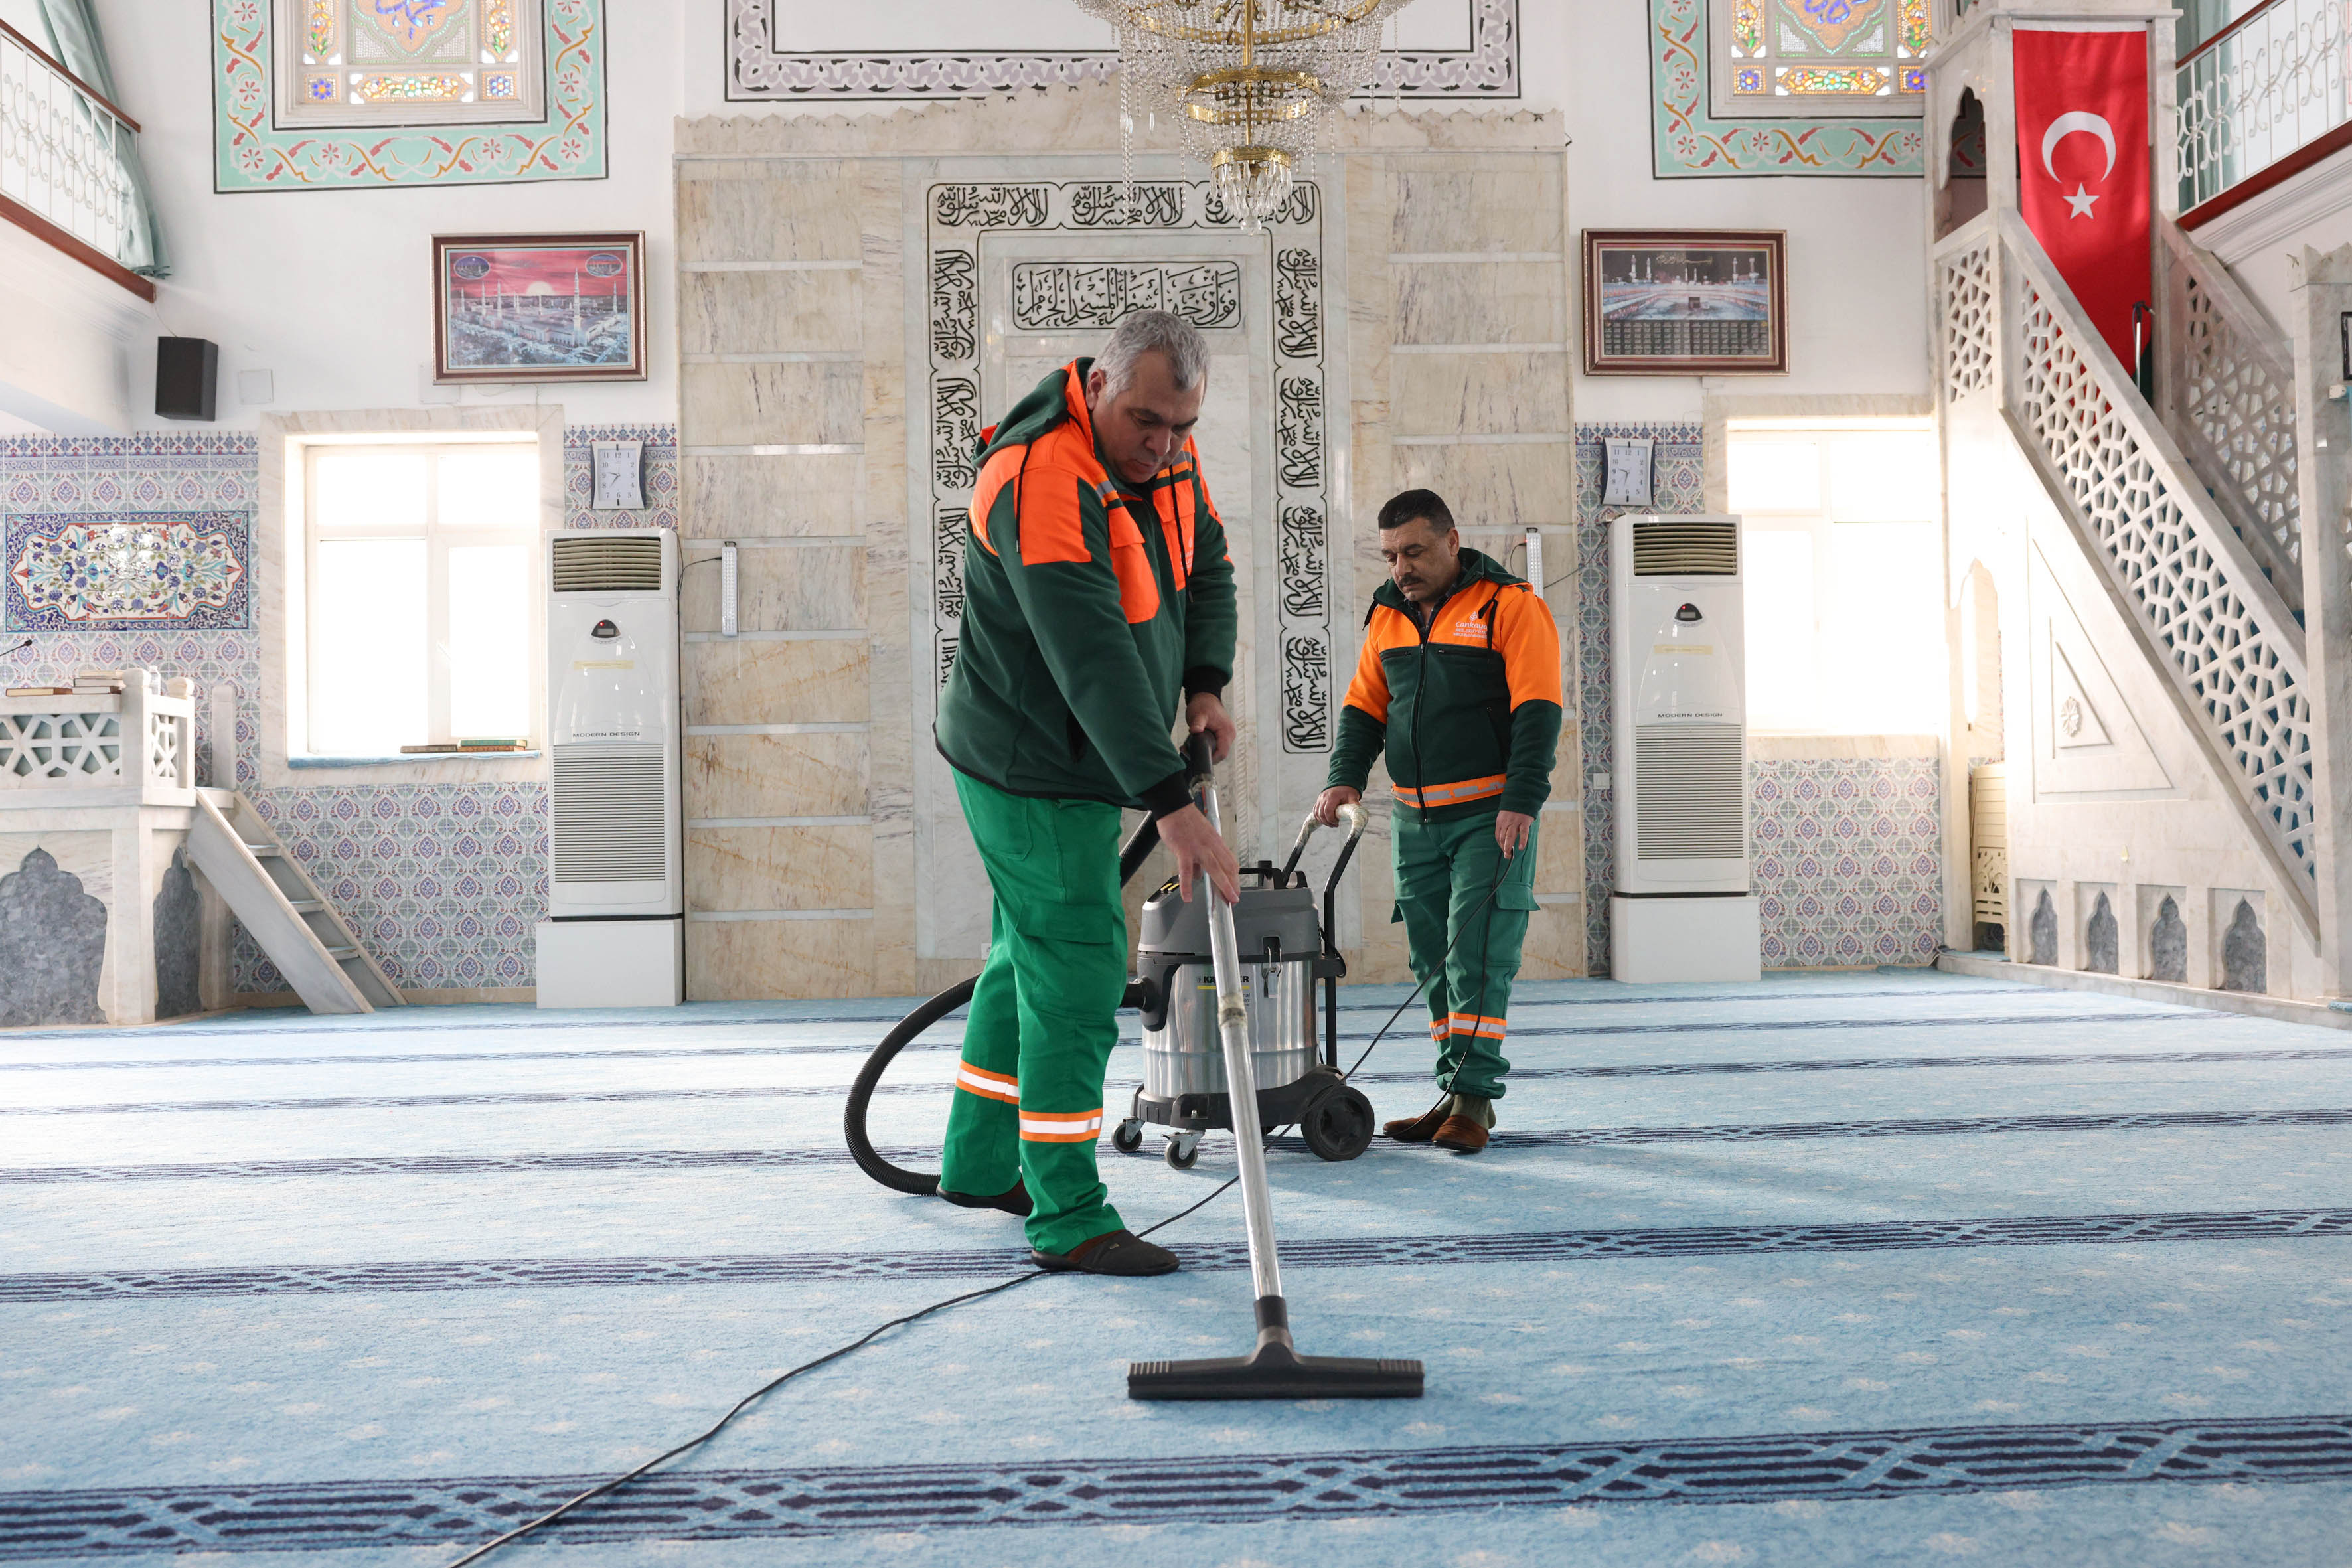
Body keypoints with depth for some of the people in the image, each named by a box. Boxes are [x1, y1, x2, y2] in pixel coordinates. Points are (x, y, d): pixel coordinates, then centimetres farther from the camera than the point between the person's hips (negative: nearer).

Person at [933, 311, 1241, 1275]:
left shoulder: (1169, 456, 1)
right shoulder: (1040, 482, -28)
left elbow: (1207, 571, 15)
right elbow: (1096, 660, -36)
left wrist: (1205, 683, -2)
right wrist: (1172, 805, -40)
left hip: (1079, 762, 10)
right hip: (1031, 771, -10)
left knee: (1033, 953, 19)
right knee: (1077, 971, -9)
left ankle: (980, 1165, 35)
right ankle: (1068, 1217, 2)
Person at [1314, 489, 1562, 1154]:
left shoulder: (1510, 605, -8)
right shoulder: (1387, 617, 12)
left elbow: (1537, 712, -14)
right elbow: (1364, 705, 16)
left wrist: (1521, 803, -22)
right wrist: (1345, 778, 1)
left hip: (1491, 816, -6)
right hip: (1416, 818, 6)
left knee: (1477, 958, -10)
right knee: (1433, 962, 8)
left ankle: (1474, 1098, -6)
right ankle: (1455, 1095, 15)